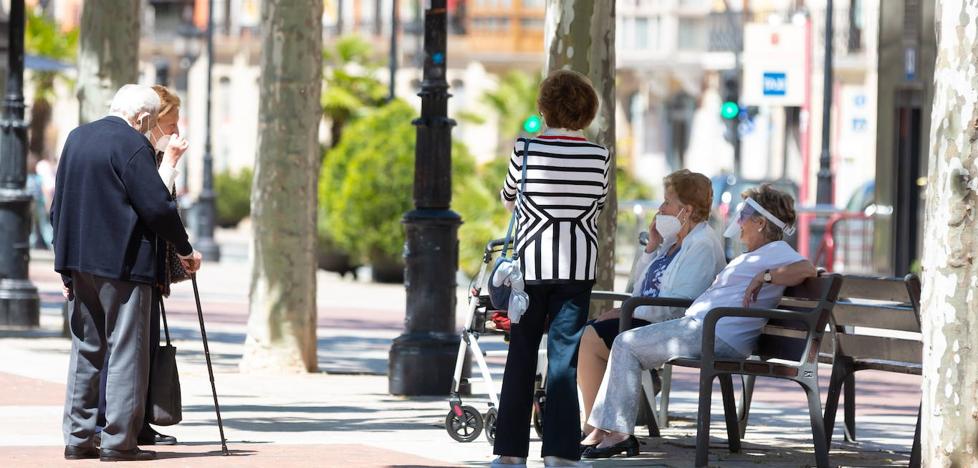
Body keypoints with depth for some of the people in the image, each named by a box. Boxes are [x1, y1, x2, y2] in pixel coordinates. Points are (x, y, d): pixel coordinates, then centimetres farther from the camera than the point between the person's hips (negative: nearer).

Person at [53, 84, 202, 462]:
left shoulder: (76, 138, 11)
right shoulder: (133, 144, -13)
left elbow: (58, 207, 14)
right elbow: (157, 205, -15)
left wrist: (67, 266, 17)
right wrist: (185, 250, -1)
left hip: (79, 261, 7)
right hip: (122, 262, -7)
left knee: (85, 350, 13)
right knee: (126, 350, -2)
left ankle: (77, 437, 13)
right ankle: (119, 441, -3)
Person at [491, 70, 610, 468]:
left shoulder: (526, 150, -6)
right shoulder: (598, 156, -3)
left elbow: (508, 196, 10)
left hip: (531, 262, 0)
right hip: (577, 269, 0)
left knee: (521, 356, 7)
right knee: (565, 357, 2)